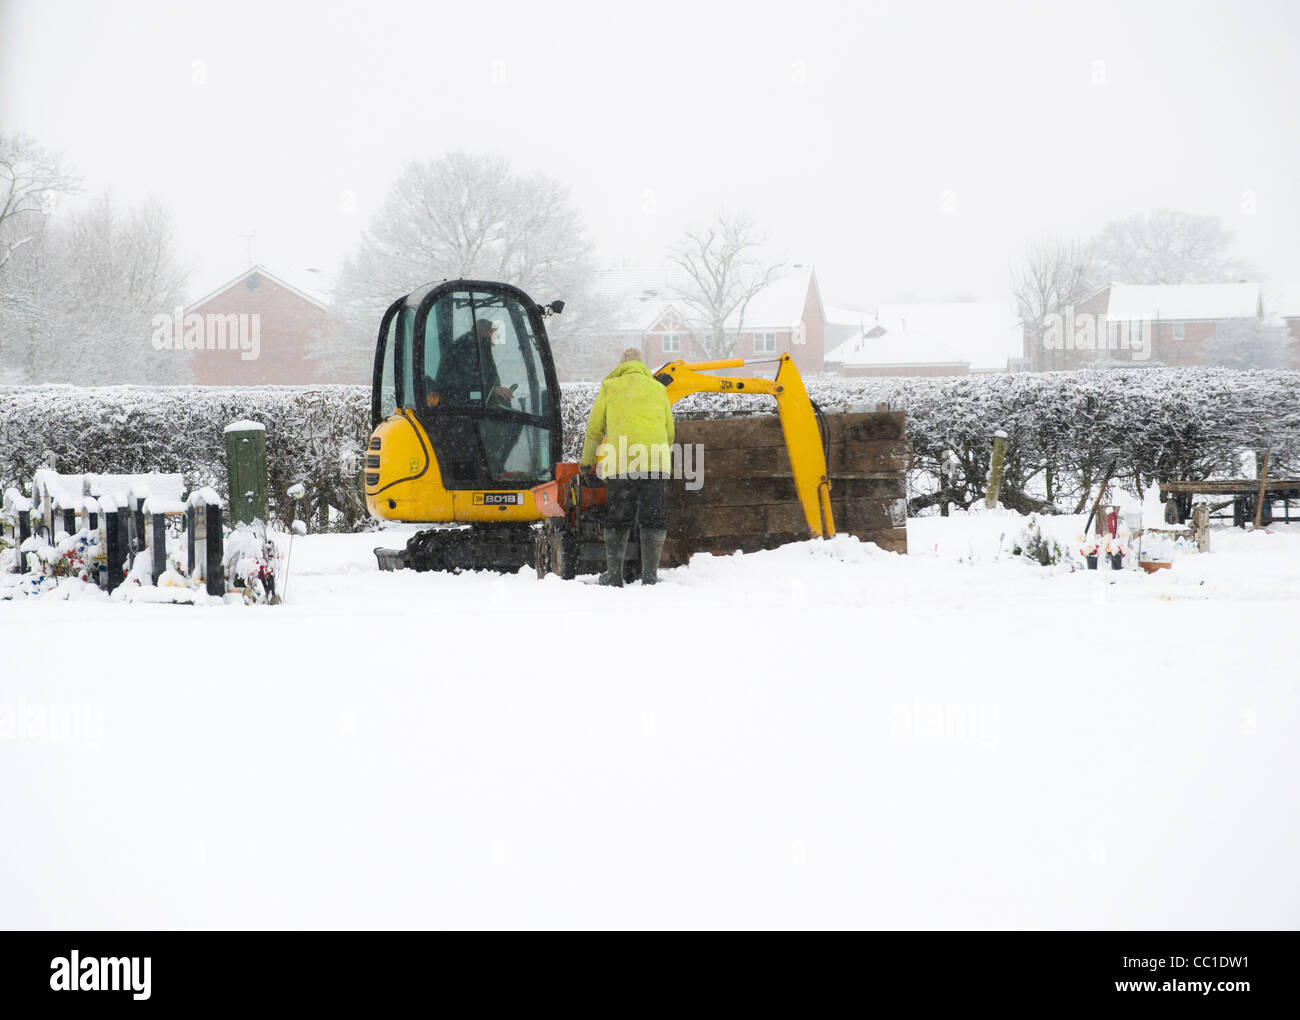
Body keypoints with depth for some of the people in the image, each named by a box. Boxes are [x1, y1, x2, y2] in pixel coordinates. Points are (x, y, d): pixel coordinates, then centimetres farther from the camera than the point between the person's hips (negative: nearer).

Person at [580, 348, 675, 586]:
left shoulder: (610, 387, 14)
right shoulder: (658, 388, 20)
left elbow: (595, 428, 16)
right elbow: (669, 431, 21)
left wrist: (587, 462, 27)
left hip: (621, 462, -1)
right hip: (656, 463, 1)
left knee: (618, 520, 6)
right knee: (654, 519, 3)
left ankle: (614, 575, 5)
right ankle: (650, 575, -1)